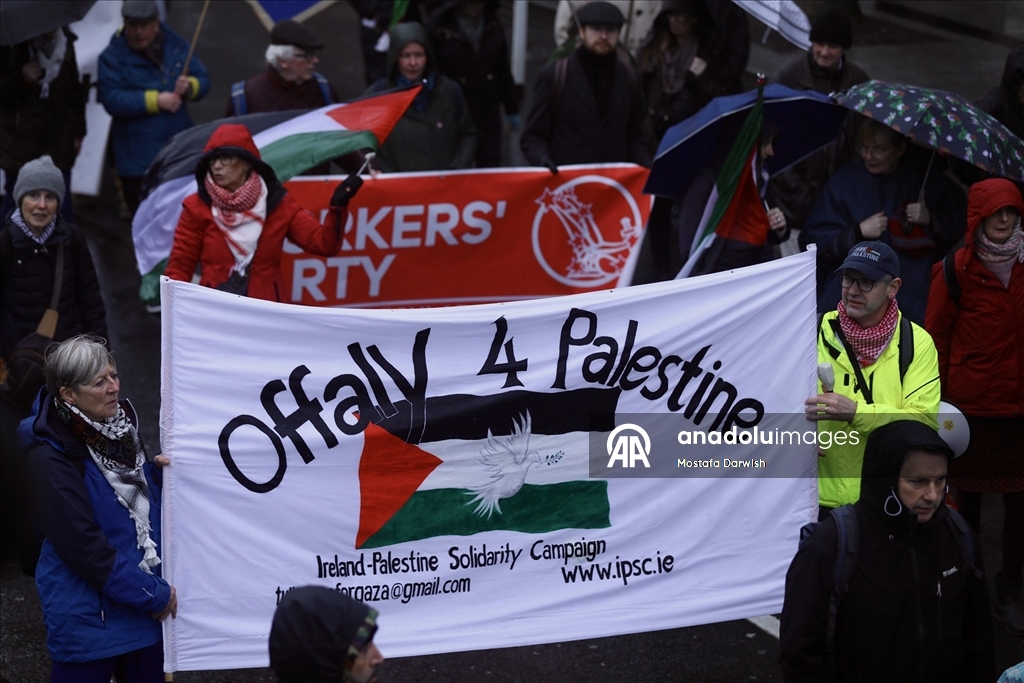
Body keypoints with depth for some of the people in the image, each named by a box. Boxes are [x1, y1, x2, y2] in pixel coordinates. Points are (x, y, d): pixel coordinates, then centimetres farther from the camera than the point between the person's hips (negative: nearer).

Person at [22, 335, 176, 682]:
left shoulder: (118, 424, 2)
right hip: (88, 614, -7)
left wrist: (159, 469, -3)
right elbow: (85, 548, -21)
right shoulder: (52, 460, -19)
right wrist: (153, 594, -16)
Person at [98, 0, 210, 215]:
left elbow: (203, 81, 9)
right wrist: (155, 101, -21)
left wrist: (189, 86, -15)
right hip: (138, 159, -4)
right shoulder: (113, 57, -7)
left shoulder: (177, 46, 5)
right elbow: (112, 100, -18)